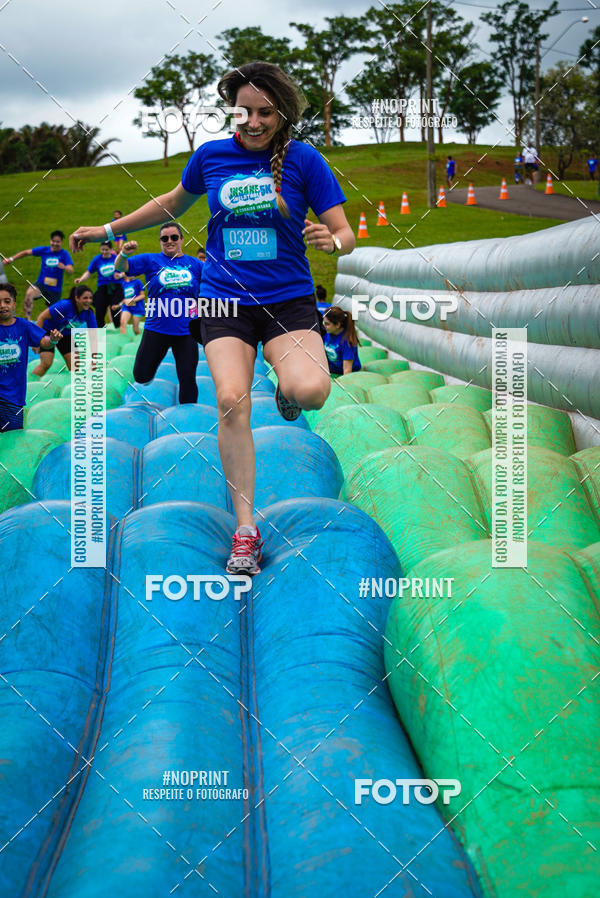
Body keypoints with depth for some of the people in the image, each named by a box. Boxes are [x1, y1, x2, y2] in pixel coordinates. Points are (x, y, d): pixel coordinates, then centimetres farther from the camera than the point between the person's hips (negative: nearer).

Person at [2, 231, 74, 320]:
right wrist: (11, 259, 3)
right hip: (41, 284, 0)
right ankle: (28, 319, -32)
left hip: (55, 289, 0)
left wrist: (64, 267, -43)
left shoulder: (64, 254, -8)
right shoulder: (44, 250, 0)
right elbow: (26, 252, 10)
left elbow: (70, 271, -20)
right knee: (29, 294, -32)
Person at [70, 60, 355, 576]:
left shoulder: (304, 160, -2)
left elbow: (345, 234, -2)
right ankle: (246, 529, -9)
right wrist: (109, 230, 28)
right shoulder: (211, 156, 5)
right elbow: (174, 204, 24)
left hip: (288, 300, -1)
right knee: (230, 399, -19)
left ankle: (288, 389, 15)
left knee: (311, 391, -27)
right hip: (224, 300, 2)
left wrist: (332, 240, -26)